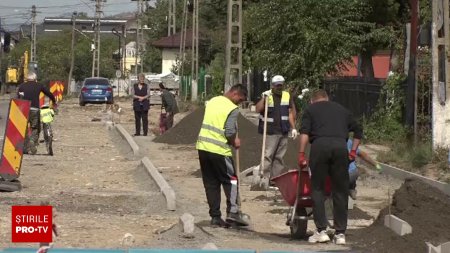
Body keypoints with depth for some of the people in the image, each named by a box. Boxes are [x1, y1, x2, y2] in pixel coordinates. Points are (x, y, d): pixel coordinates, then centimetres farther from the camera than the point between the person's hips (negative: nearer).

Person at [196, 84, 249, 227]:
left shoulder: (212, 101, 13)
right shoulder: (232, 109, -9)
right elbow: (230, 132, -18)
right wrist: (234, 142, 3)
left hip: (203, 147, 6)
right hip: (219, 151, -6)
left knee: (211, 183, 10)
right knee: (231, 180, 7)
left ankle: (215, 217, 9)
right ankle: (233, 212, -5)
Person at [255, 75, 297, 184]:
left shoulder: (287, 96, 11)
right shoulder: (266, 96, -2)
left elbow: (290, 113, 14)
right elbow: (258, 109, -12)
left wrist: (293, 128, 9)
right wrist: (263, 98, -23)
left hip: (283, 132, 5)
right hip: (270, 131, -5)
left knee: (279, 157, 8)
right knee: (268, 156, -10)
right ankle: (264, 178, -10)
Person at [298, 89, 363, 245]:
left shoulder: (311, 109, 20)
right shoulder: (341, 109, 30)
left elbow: (304, 132, 4)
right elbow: (358, 130, 28)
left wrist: (301, 154, 1)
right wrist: (353, 151, 28)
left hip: (320, 145, -2)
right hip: (340, 146, 2)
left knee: (317, 188, 6)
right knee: (340, 191, 8)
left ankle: (321, 231, -1)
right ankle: (340, 233, 7)